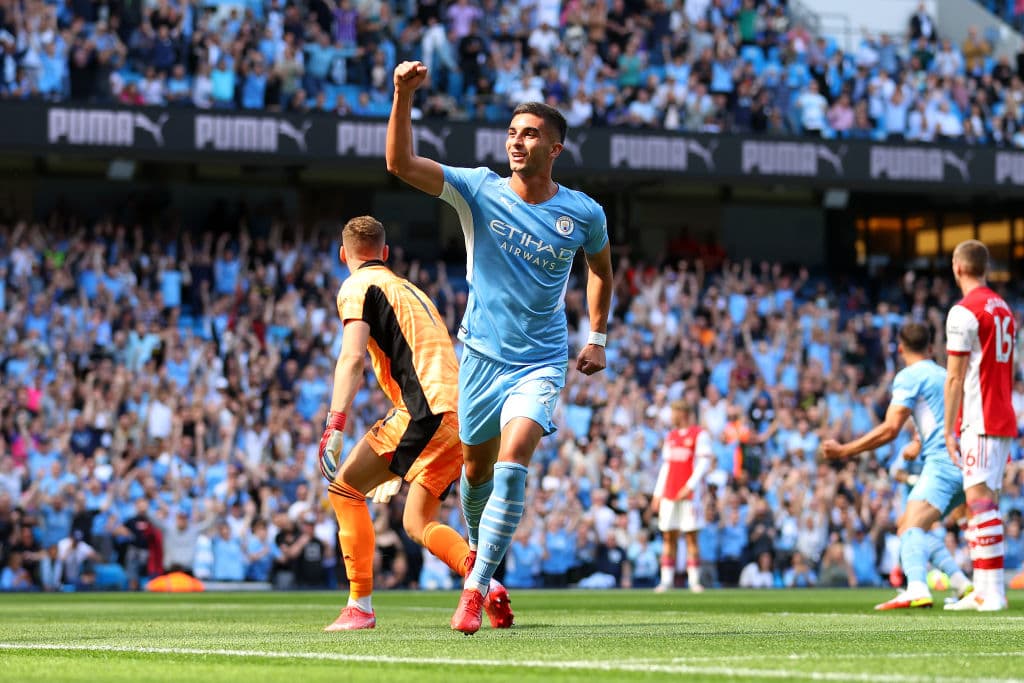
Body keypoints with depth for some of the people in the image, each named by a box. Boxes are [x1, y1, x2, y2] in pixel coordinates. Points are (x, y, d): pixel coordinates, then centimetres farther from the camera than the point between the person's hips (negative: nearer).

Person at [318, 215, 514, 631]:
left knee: (346, 488, 3)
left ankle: (360, 606, -4)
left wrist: (334, 424, -20)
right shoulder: (409, 288, 31)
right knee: (417, 523, 14)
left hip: (426, 408, -8)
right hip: (462, 410, 8)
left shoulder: (357, 287, 5)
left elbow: (352, 358, -12)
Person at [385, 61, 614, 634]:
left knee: (512, 463, -21)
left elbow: (601, 266, 17)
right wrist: (404, 97, -31)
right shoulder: (478, 190, -7)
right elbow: (401, 163, -18)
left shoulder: (584, 214, -5)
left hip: (542, 361, -2)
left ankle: (475, 589, -18)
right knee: (477, 470, 14)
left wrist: (597, 339, 12)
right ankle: (482, 556, 43)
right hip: (482, 353, 2)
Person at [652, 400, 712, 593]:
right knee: (668, 537, 2)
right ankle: (666, 580, 3)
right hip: (669, 494, 6)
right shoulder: (670, 437, 18)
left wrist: (690, 486, -19)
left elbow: (704, 464, -10)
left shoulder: (699, 435, -2)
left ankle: (694, 580, -3)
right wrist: (658, 494, 13)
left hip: (689, 494, -6)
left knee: (691, 537, -5)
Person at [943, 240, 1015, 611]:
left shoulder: (964, 312, -10)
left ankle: (993, 591, -16)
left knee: (980, 499, -11)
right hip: (1004, 420, 9)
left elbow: (955, 378, -11)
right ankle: (983, 590, 9)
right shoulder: (1004, 310, 17)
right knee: (981, 502, 10)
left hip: (979, 422, -9)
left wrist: (949, 430, -7)